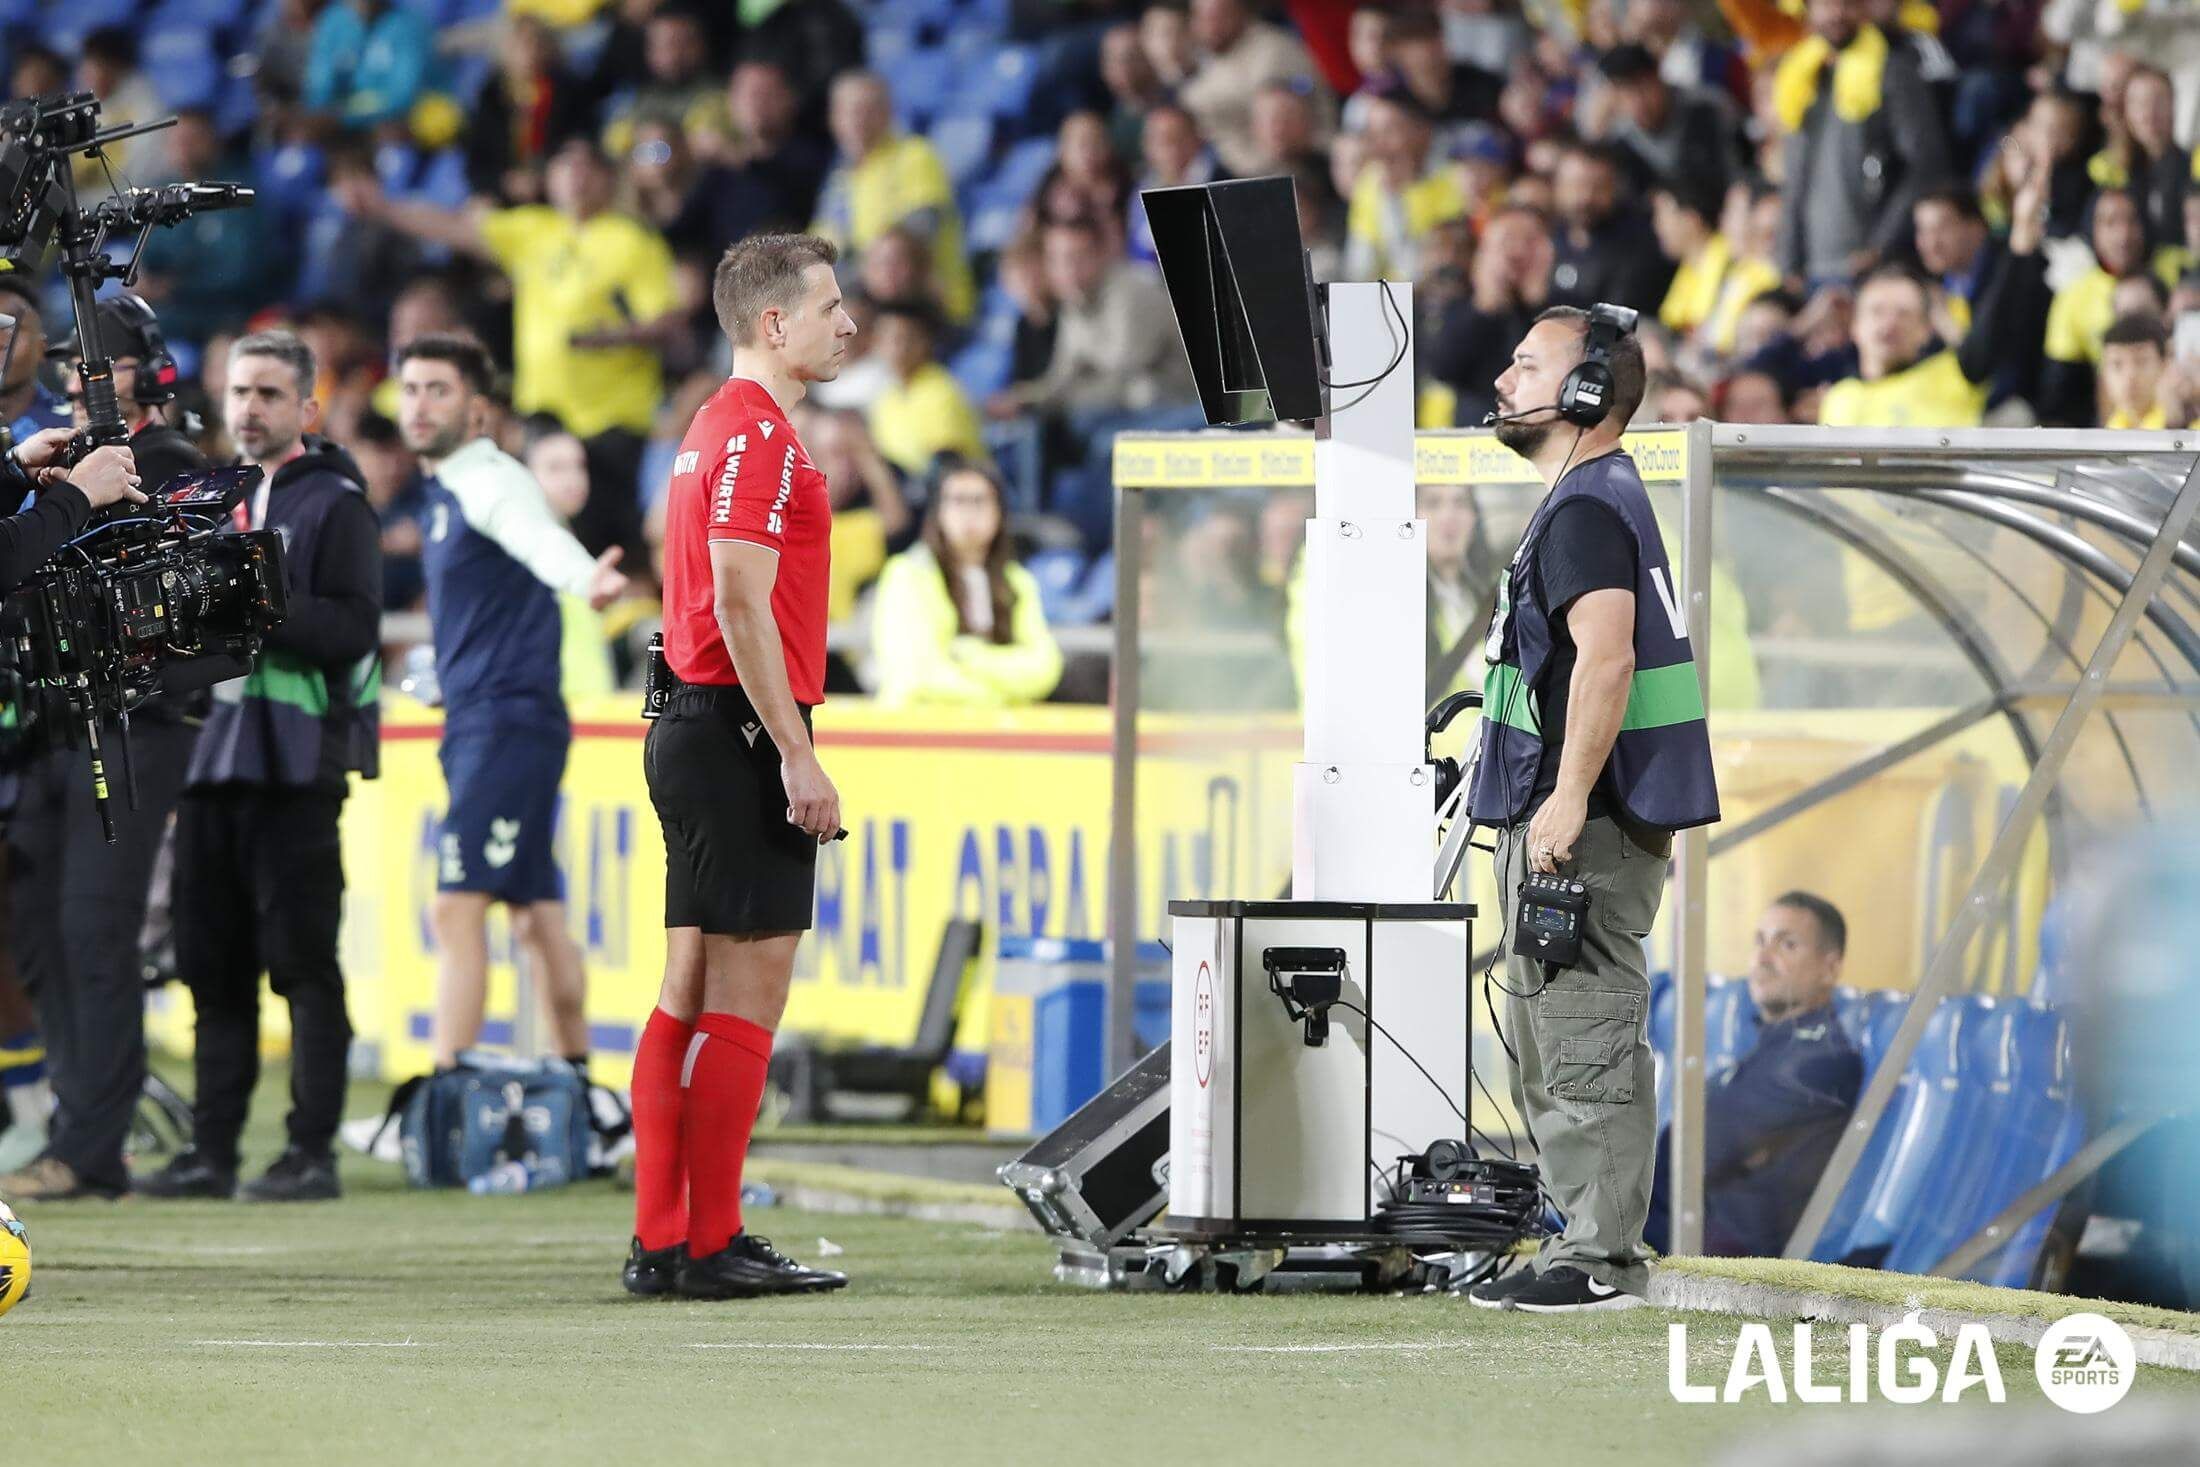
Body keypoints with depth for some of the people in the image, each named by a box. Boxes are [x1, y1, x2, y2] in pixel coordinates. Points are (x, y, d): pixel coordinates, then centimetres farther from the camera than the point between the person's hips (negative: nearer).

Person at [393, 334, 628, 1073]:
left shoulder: (489, 479, -14)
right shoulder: (447, 491, 16)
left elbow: (539, 538, -37)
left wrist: (586, 579, -56)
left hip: (507, 725, -10)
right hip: (476, 726, 10)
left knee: (456, 909, -15)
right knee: (538, 914, 16)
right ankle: (576, 1086, 25)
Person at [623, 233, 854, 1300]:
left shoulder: (719, 428, 19)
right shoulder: (759, 435, -12)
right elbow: (742, 608, -20)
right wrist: (797, 757, -20)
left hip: (692, 725, 11)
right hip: (740, 733, -11)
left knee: (690, 994, 10)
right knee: (746, 997, -9)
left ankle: (660, 1242, 11)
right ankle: (712, 1246, -9)